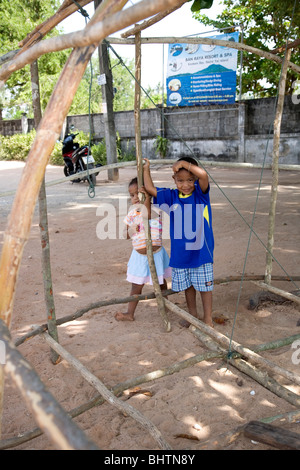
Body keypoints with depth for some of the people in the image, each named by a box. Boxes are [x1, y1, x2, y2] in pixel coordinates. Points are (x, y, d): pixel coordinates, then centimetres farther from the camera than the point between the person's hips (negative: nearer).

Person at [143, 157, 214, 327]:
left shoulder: (201, 193, -10)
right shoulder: (171, 196, 0)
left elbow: (203, 174, -29)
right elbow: (150, 188, 8)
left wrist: (184, 163, -23)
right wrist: (146, 169, 5)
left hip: (201, 251, -4)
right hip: (180, 253, 4)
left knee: (205, 285, 7)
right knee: (187, 285, 19)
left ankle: (208, 318, 24)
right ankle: (193, 314, 40)